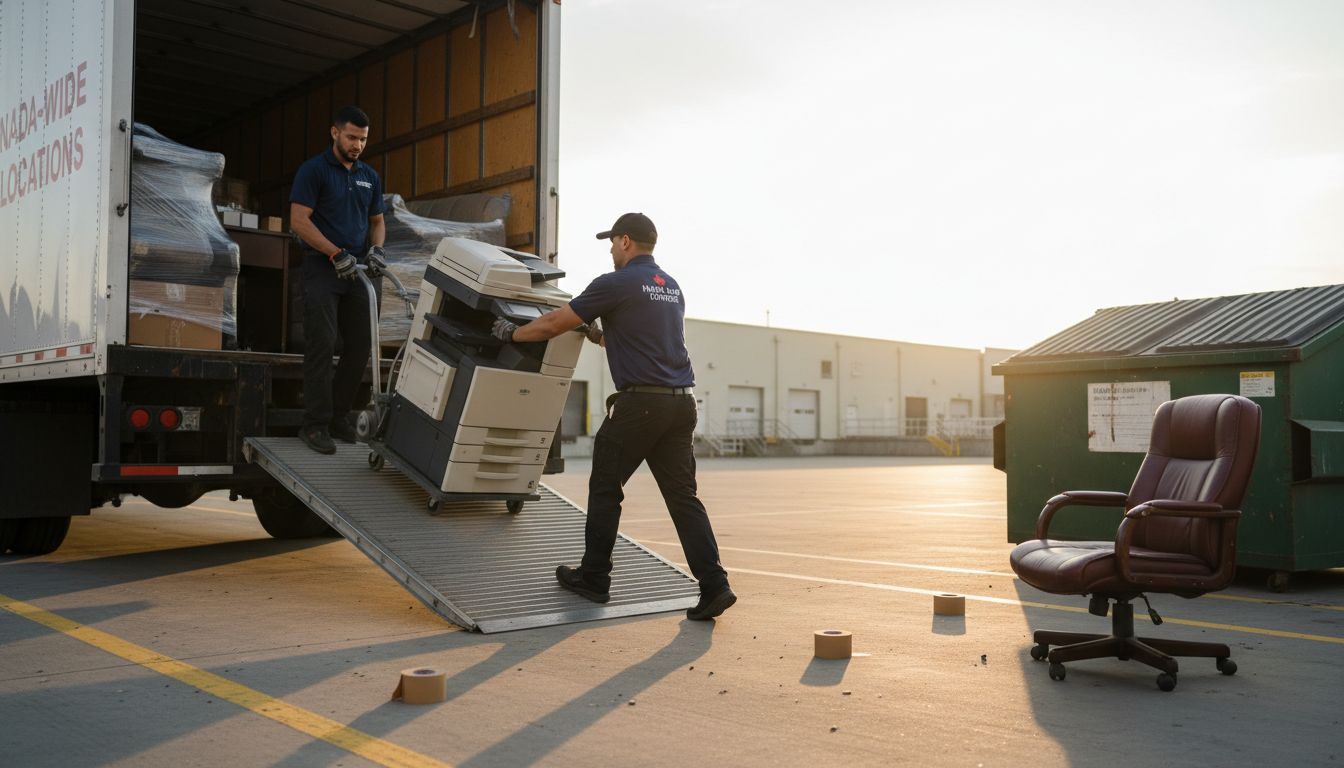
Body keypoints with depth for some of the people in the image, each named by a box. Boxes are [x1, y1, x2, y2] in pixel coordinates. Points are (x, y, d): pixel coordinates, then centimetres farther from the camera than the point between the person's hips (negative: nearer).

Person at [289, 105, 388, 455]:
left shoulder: (370, 176, 15)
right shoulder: (313, 170, -4)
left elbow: (377, 220, 22)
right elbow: (299, 220, -11)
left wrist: (376, 248, 0)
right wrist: (337, 253, -18)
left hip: (358, 272, 6)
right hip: (323, 270, -6)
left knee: (360, 347, 6)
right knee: (321, 347, -8)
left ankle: (339, 415, 19)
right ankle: (315, 424, -3)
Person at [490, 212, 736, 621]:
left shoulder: (616, 284, -5)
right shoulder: (672, 288, 18)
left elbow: (554, 323, 0)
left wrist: (513, 333, 16)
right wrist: (603, 336, 43)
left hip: (639, 403, -7)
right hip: (681, 403, 7)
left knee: (605, 488, 9)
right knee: (683, 496, 6)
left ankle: (594, 578, 19)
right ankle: (714, 584, -2)